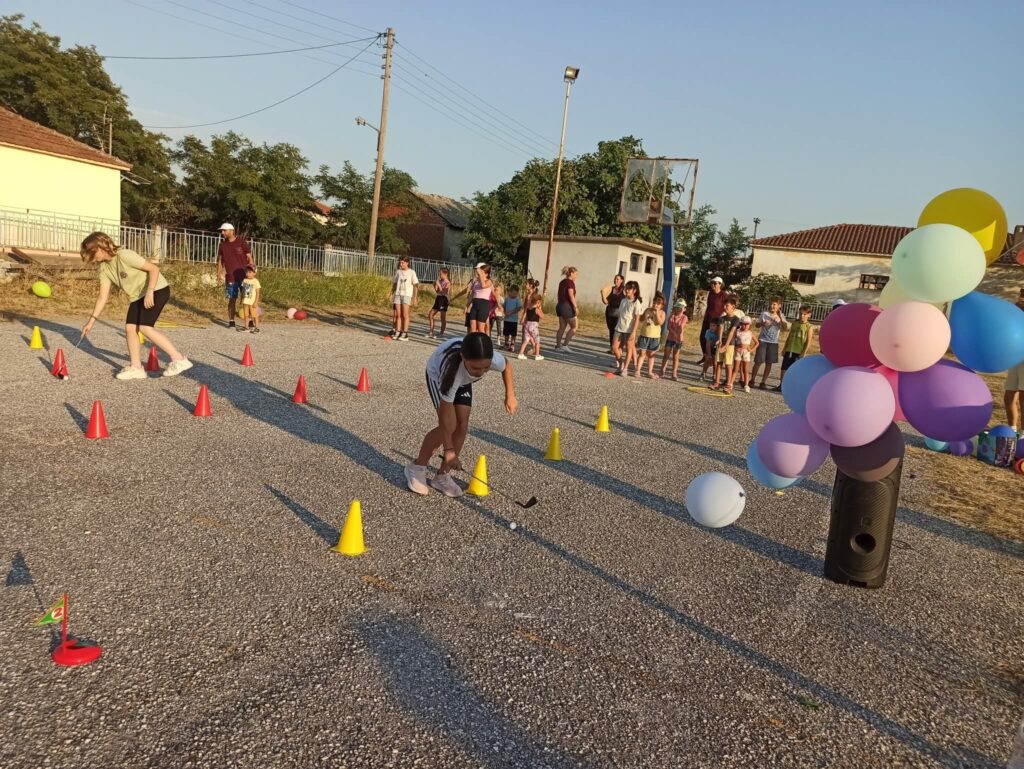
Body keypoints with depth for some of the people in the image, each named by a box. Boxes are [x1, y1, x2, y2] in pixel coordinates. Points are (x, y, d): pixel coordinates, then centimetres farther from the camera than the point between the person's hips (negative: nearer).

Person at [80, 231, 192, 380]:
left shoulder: (124, 255, -22)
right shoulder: (104, 268, 2)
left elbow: (154, 269, -23)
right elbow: (103, 296, 3)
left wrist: (149, 292, -30)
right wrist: (91, 320, 0)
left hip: (157, 289, -8)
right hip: (138, 295, 9)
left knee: (145, 327, -20)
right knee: (130, 328, 0)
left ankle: (179, 359, -18)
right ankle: (136, 367, 10)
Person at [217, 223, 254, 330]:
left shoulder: (241, 242, -3)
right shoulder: (222, 245, 8)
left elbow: (249, 258, -2)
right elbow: (220, 260, 14)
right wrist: (219, 273, 5)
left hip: (243, 276, -3)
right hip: (230, 278, 3)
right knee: (232, 299, 5)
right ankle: (231, 321, 12)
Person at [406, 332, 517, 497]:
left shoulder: (494, 359, -38)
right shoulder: (451, 370, -47)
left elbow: (506, 366, -9)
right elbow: (446, 415, -38)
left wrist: (510, 395, -4)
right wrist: (449, 449, -34)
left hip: (464, 380, 4)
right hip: (438, 375, -4)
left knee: (462, 425, -6)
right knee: (449, 426, -18)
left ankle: (442, 476, 8)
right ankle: (417, 467, 2)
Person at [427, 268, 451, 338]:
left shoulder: (448, 283, -9)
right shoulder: (440, 281, 11)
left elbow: (443, 292, -20)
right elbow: (436, 291, 11)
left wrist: (438, 284, -21)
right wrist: (435, 285, -2)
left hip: (443, 299, -8)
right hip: (438, 299, 8)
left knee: (443, 318, 2)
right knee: (430, 315, 4)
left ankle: (442, 333, 11)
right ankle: (431, 332, 7)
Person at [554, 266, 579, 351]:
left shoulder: (562, 282, 14)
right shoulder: (570, 282, -11)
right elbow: (571, 295, -19)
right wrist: (576, 307, -19)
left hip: (560, 305, 9)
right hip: (567, 306, -9)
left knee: (562, 327, 12)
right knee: (574, 327, -1)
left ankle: (557, 345, 12)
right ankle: (565, 345, -5)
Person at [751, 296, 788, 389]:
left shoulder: (781, 316, 4)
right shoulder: (764, 314, 0)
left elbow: (785, 328, -9)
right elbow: (757, 325, 7)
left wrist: (780, 317, -16)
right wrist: (763, 323, -14)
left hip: (773, 342, 2)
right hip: (762, 340, -2)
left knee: (769, 363, 3)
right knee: (758, 361, -4)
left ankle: (763, 382, 11)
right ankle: (752, 380, 6)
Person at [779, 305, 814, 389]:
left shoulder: (809, 327, -5)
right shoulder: (794, 324, 10)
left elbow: (808, 342, -8)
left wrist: (803, 353, -13)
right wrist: (784, 348, 11)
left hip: (799, 353, -5)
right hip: (789, 350, 5)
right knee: (784, 369, 7)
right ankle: (781, 385, 17)